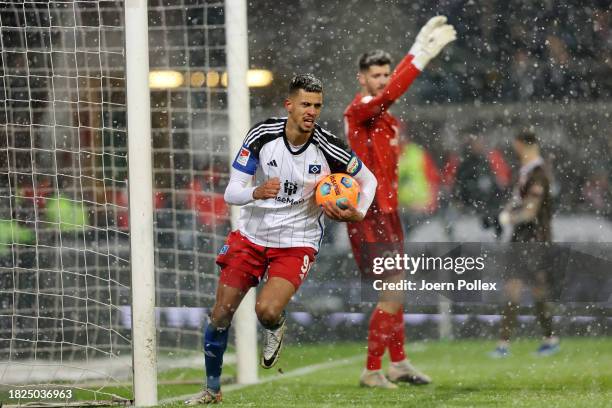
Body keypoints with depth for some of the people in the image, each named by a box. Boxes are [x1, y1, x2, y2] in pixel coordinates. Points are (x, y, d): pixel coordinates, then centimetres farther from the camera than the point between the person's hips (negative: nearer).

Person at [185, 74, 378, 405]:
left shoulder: (329, 149, -16)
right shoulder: (262, 135, -14)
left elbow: (368, 180, 2)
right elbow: (231, 192, -13)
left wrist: (358, 213, -15)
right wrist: (257, 193, -35)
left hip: (296, 243, -2)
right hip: (252, 234, 2)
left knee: (267, 311, -26)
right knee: (221, 313, 2)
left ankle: (275, 328, 13)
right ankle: (212, 390, 23)